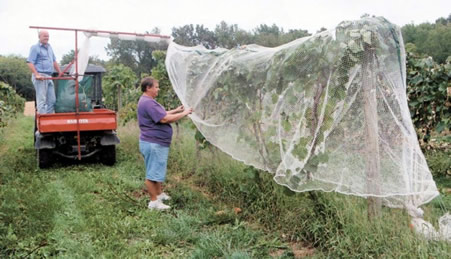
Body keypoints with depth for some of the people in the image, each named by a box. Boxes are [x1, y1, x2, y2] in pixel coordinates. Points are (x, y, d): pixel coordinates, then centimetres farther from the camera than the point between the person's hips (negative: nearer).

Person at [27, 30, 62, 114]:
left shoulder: (49, 47, 20)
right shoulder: (35, 48, -3)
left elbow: (54, 61, 27)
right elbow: (30, 62, -11)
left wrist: (60, 72, 22)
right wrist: (36, 74, -21)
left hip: (49, 77, 8)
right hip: (40, 77, -8)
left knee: (52, 100, 9)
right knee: (41, 100, -9)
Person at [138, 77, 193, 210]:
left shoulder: (148, 101, 14)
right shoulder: (148, 102, -22)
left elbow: (161, 114, 21)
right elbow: (164, 119, -25)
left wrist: (175, 110, 13)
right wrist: (183, 114, -17)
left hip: (157, 143, 12)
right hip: (153, 143, -12)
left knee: (157, 170, 22)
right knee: (152, 173, -2)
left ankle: (159, 194, 36)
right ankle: (154, 201, 6)